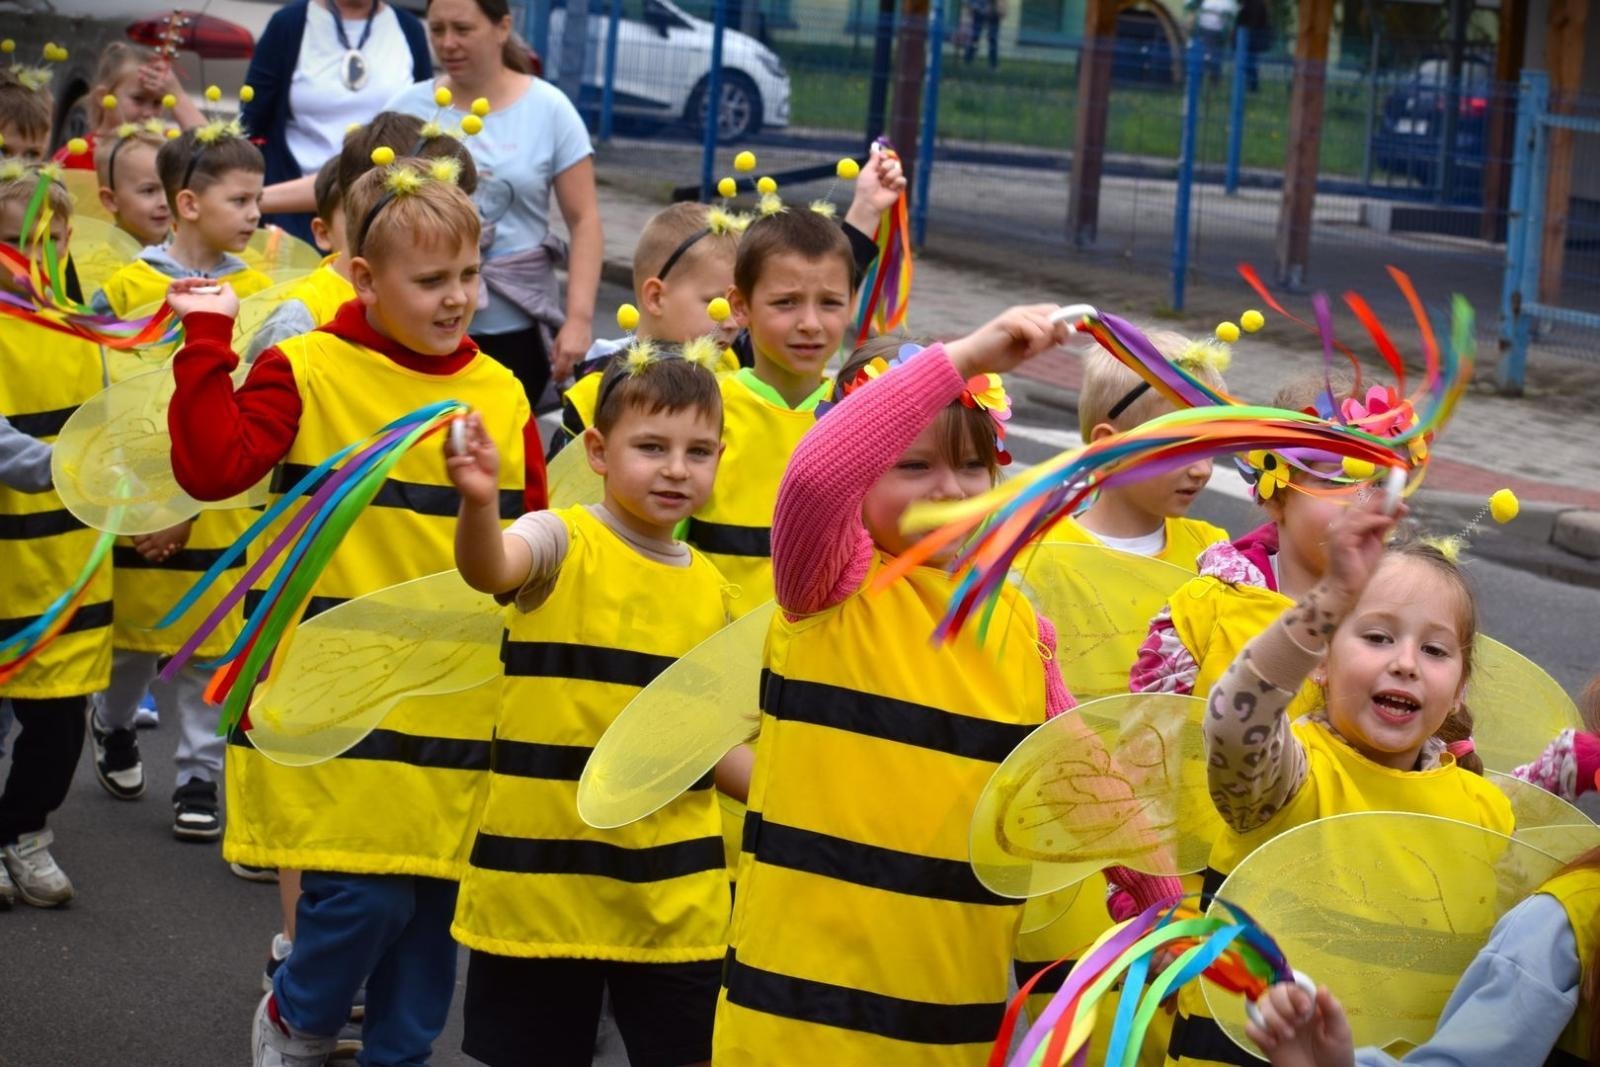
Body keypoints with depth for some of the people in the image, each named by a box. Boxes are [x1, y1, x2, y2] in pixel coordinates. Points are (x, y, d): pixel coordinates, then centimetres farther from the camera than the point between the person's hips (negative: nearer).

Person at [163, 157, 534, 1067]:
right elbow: (214, 466, -16)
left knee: (435, 892, 9)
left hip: (460, 706, 4)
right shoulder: (308, 371, -5)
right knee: (364, 891, -8)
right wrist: (209, 343, -18)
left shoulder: (501, 394, 7)